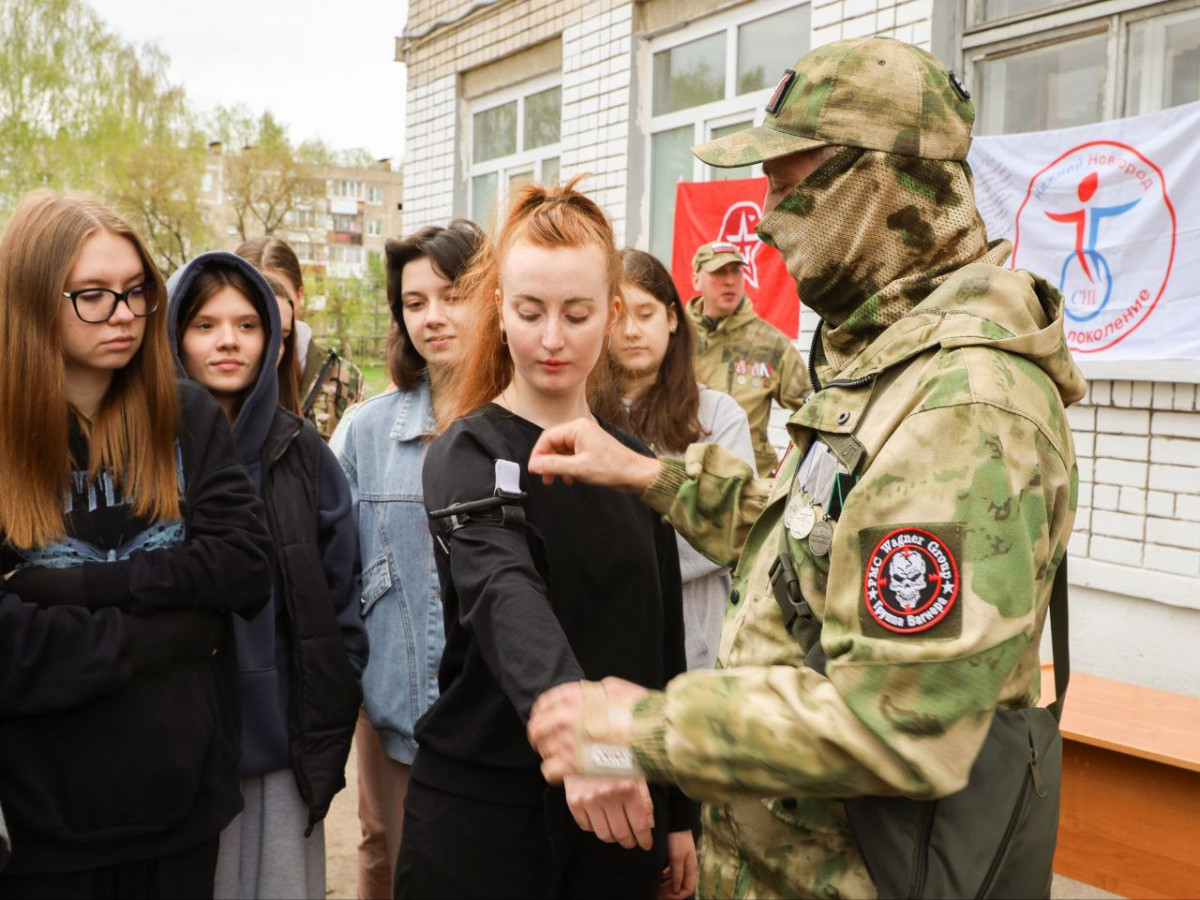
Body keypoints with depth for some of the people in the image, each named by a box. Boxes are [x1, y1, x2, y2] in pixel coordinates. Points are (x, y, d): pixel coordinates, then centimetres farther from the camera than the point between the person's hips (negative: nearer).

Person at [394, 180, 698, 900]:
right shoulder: (470, 454, -12)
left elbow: (664, 646, 10)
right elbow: (505, 597, -32)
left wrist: (680, 813, 11)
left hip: (619, 807, 5)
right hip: (482, 807, -4)